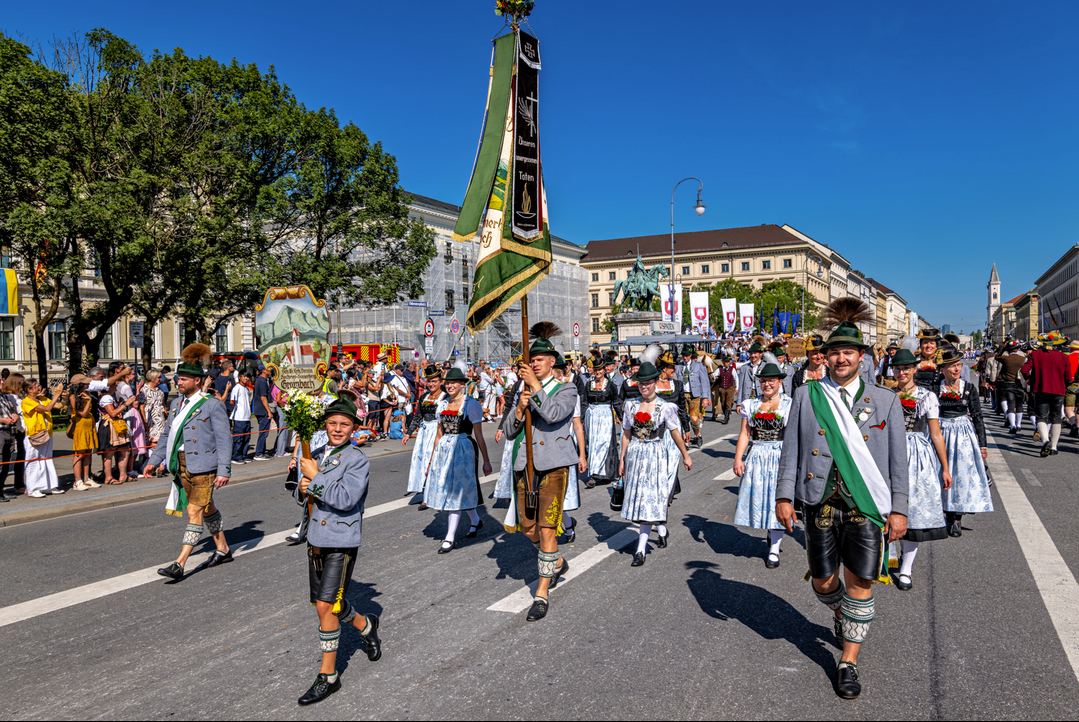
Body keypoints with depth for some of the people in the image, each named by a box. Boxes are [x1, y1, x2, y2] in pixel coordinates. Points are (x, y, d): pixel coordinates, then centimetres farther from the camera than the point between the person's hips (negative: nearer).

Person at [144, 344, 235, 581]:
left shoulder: (212, 405, -11)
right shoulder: (177, 403, 11)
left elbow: (224, 439, -13)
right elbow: (167, 435, 19)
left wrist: (224, 470, -17)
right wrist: (154, 460, 13)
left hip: (203, 466, -8)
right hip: (182, 465, 8)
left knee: (195, 512, -8)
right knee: (207, 509, 17)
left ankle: (180, 564, -8)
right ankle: (223, 550, 30)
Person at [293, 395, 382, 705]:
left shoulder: (358, 460, -11)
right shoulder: (316, 456, 8)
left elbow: (345, 499, -24)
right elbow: (301, 497, 16)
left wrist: (315, 477, -18)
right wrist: (302, 489, -7)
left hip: (342, 542, -7)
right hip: (316, 539, 7)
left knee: (326, 606, -8)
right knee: (326, 604, 18)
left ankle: (328, 676, 7)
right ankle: (366, 625, 45)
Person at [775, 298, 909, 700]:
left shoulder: (885, 401, 3)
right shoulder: (807, 396, 4)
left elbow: (898, 460, 4)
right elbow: (790, 449, 3)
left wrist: (899, 509, -2)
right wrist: (784, 496, -3)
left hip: (867, 507, -1)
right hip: (821, 504, 1)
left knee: (860, 584, 2)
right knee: (823, 581, 11)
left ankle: (848, 663, 19)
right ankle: (843, 616, 46)